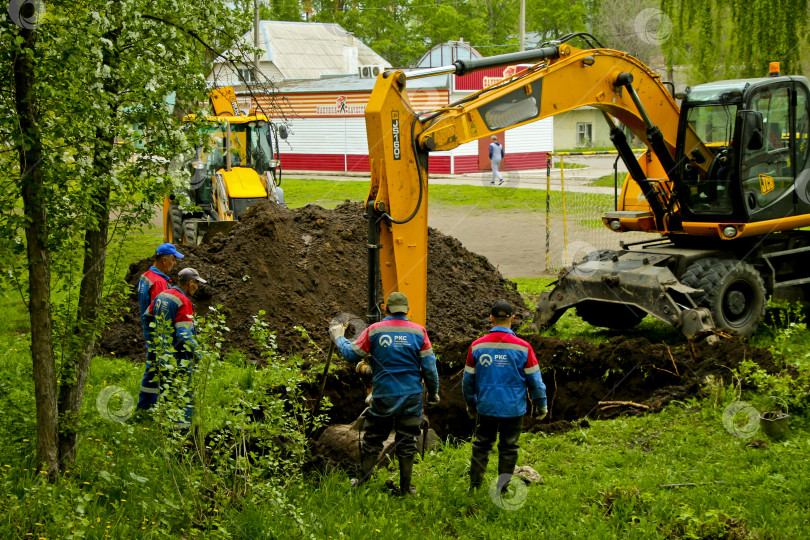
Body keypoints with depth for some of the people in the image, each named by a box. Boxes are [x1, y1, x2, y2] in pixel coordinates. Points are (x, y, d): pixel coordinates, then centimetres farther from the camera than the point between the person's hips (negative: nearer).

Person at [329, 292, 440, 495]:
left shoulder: (374, 330, -4)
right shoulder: (419, 332, -2)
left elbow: (351, 354, 4)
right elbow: (429, 366, 0)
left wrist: (337, 336, 21)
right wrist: (433, 392, 13)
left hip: (383, 395, 0)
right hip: (411, 395, 1)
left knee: (372, 440, 11)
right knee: (406, 442, 8)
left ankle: (362, 483, 17)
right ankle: (405, 487, 13)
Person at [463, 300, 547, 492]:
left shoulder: (477, 346, -4)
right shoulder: (522, 347, -10)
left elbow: (468, 379, 5)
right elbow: (535, 380, -3)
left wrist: (470, 404, 20)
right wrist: (541, 404, 11)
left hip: (486, 407, 2)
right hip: (513, 409, -1)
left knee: (481, 446, 14)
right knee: (508, 448, 9)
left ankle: (474, 486, 16)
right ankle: (502, 489, 13)